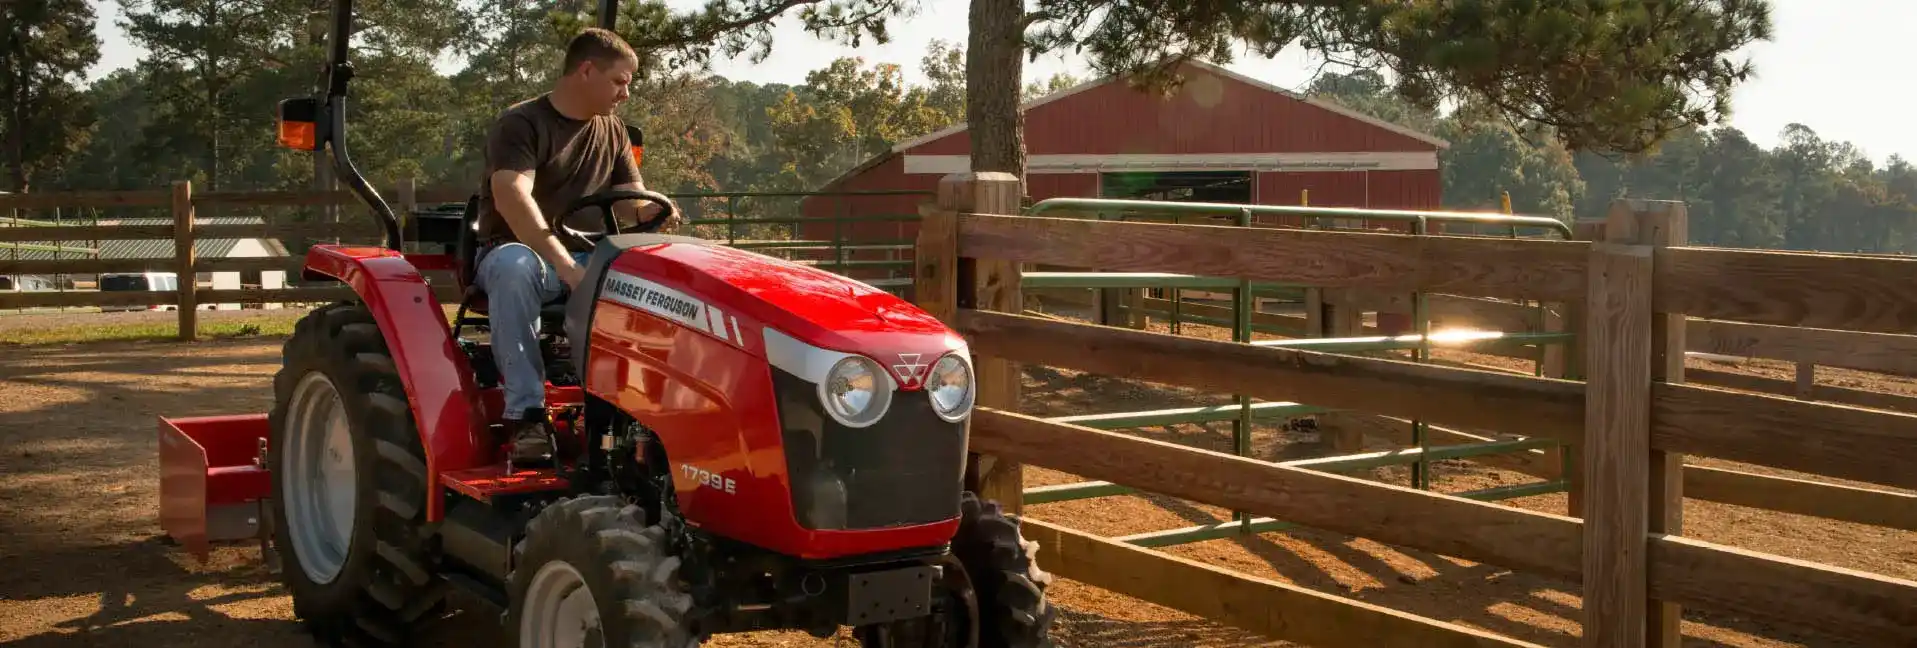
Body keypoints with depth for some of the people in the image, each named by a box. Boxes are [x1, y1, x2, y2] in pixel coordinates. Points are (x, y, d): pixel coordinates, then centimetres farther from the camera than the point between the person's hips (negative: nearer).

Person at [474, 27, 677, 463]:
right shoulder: (521, 124, -9)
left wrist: (650, 211, -17)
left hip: (589, 258, 5)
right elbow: (512, 199, -26)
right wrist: (566, 267, -39)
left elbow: (630, 201, 11)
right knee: (515, 266, -41)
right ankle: (526, 412, -37)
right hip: (517, 250, -5)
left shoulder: (612, 131, 12)